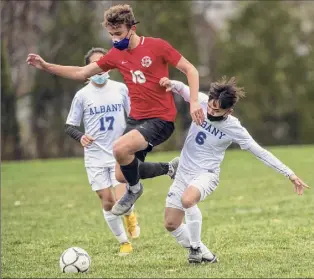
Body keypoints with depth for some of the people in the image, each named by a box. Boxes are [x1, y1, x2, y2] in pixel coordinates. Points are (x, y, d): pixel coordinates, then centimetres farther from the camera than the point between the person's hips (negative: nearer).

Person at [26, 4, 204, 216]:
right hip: (136, 118, 7)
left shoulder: (156, 46, -11)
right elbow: (82, 73, 13)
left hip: (161, 119, -7)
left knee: (120, 148, -29)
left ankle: (134, 189, 0)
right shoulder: (116, 55, 5)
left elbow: (190, 70, -7)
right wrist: (46, 66, 4)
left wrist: (194, 101, -19)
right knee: (122, 175, 7)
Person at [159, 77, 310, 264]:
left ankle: (196, 248, -19)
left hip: (206, 174, -5)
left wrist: (289, 173, -14)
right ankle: (204, 255, 19)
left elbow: (260, 152, -12)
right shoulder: (201, 101, -10)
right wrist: (172, 84, -18)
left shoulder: (234, 129, -17)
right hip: (183, 172, 5)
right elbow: (183, 89, 7)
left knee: (187, 199, -37)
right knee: (171, 224, 2)